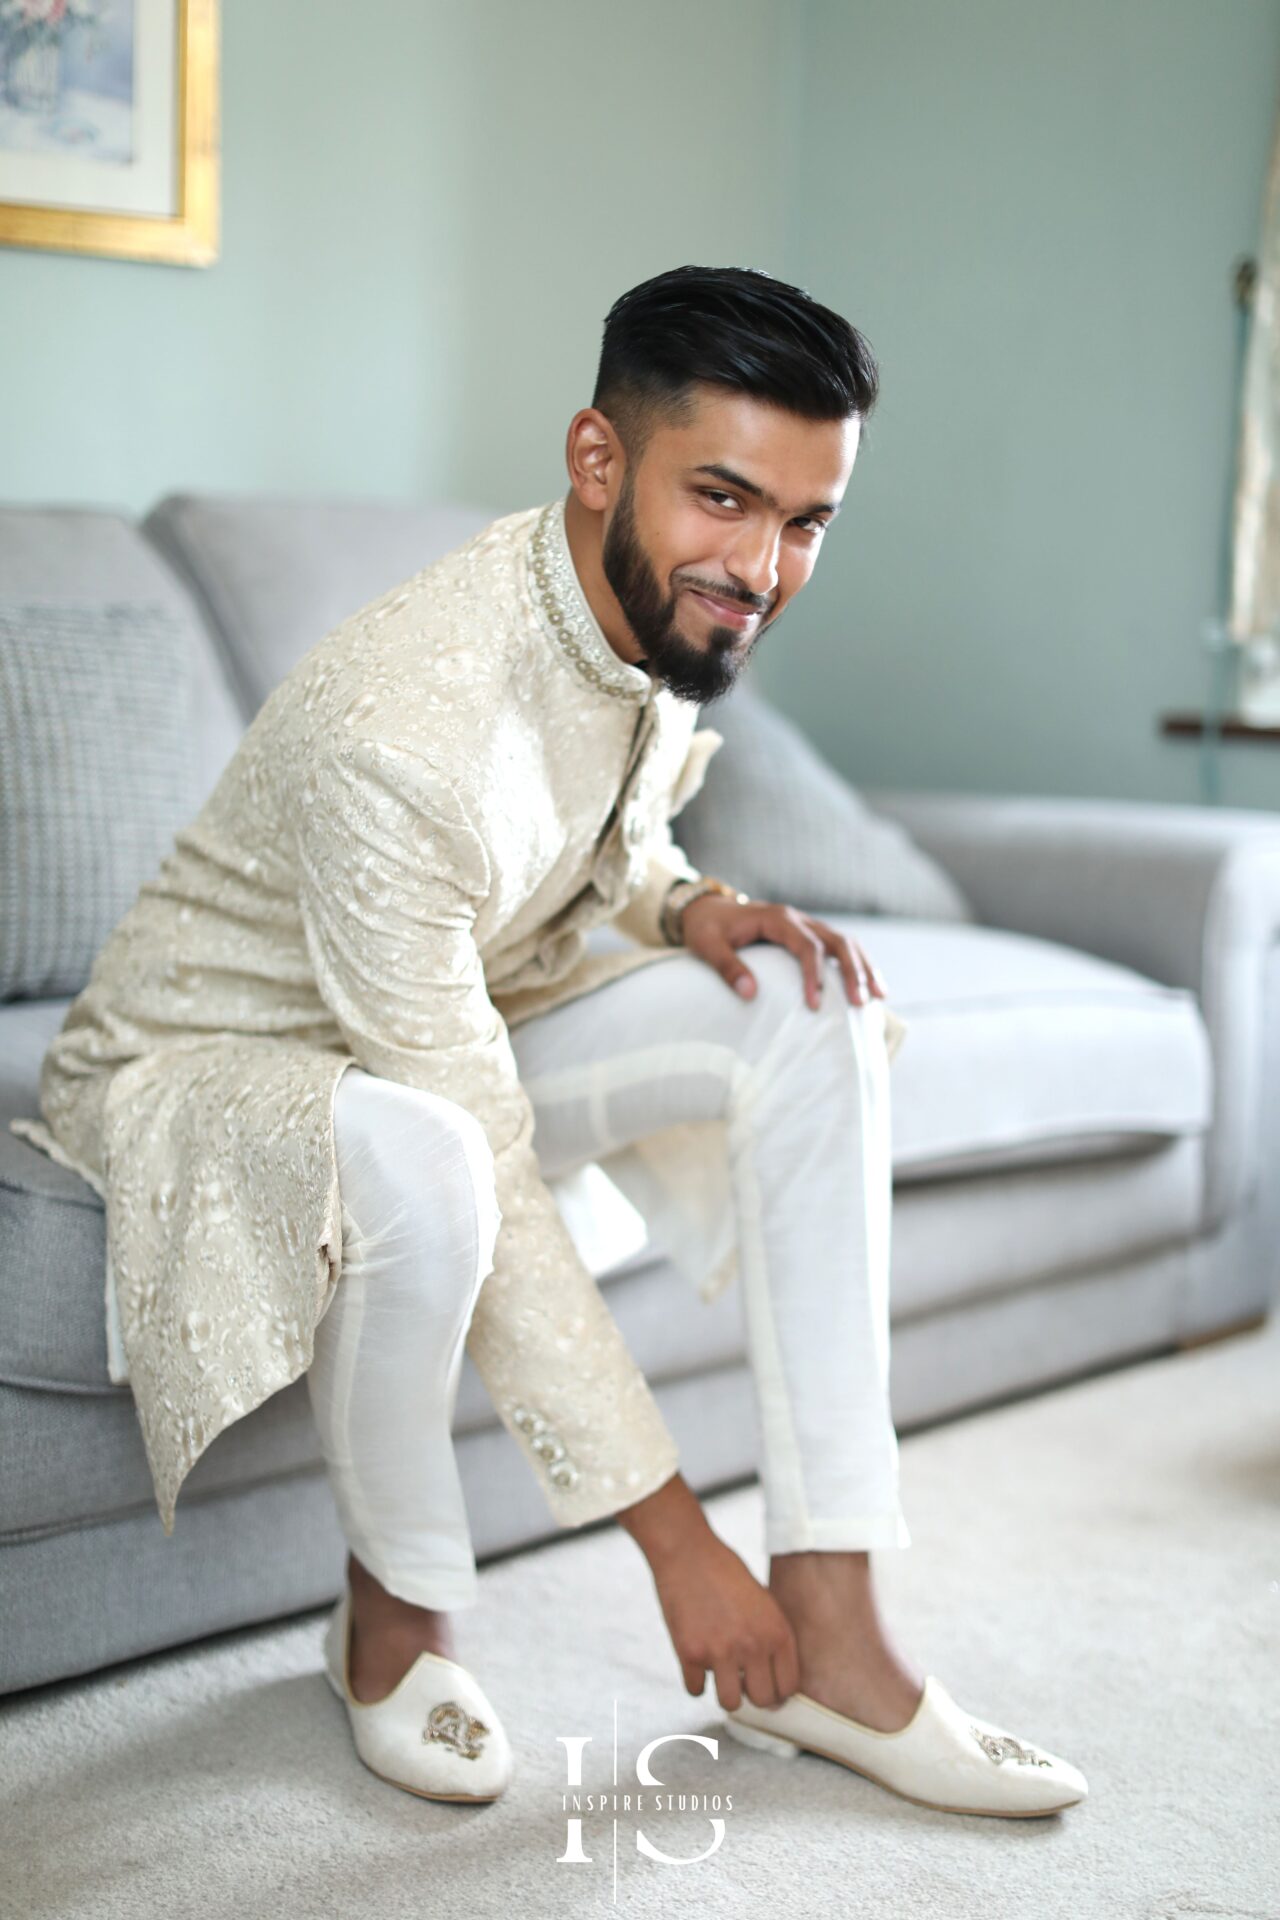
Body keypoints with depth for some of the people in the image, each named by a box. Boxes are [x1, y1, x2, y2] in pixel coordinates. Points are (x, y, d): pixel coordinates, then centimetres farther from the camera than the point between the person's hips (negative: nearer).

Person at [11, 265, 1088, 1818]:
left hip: (459, 1017, 8)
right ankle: (395, 1613, -10)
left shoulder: (663, 614, -10)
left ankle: (824, 1632, -12)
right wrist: (677, 1541, -30)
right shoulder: (402, 727, -36)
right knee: (416, 1161, -41)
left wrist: (696, 907, -14)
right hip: (200, 1063, -7)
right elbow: (488, 1179, -35)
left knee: (809, 1010, -14)